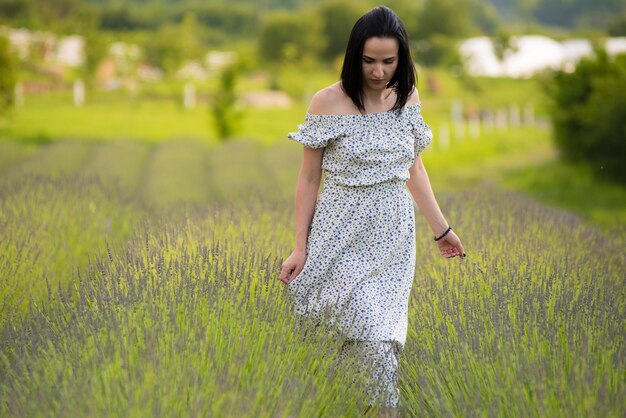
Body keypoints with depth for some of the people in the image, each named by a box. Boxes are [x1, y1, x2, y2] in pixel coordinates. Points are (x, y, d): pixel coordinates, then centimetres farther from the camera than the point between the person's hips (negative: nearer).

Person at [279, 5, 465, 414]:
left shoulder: (408, 99, 3)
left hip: (395, 237, 4)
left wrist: (442, 228, 18)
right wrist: (300, 247, -4)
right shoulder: (328, 102, -9)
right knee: (374, 341, -14)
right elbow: (309, 179, -2)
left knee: (383, 338, 4)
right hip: (345, 238, -4)